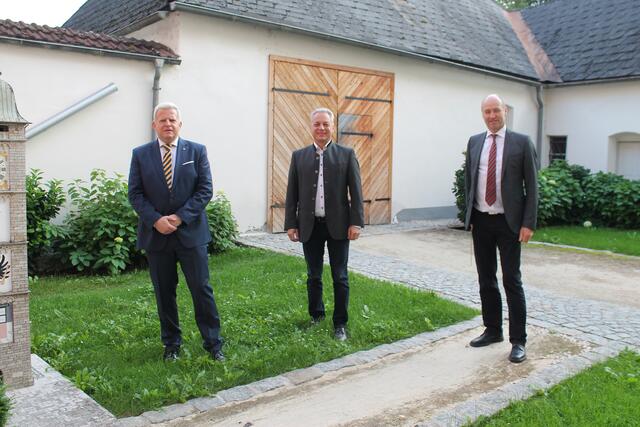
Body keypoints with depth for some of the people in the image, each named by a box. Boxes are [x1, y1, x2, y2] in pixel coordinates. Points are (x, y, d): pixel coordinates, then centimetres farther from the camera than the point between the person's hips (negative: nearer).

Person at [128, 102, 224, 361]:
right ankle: (171, 344, 25)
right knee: (164, 292, 10)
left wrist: (180, 217, -13)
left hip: (190, 232, -1)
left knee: (202, 289, 2)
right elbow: (135, 194, 1)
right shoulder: (140, 154, 5)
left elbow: (205, 190, -4)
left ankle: (213, 343, 14)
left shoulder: (197, 151, 2)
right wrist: (156, 220, -14)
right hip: (156, 234, 1)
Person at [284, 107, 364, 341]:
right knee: (313, 276, 13)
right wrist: (291, 224, 1)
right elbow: (292, 193, 6)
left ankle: (340, 324, 18)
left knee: (340, 277, 6)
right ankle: (316, 316, 30)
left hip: (338, 225, -2)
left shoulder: (347, 154, 1)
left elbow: (356, 191, -2)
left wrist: (356, 222, -8)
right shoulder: (299, 156, 6)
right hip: (310, 226, 2)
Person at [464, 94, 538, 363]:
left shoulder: (521, 142, -3)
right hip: (480, 222, 4)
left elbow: (531, 186, -4)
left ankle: (518, 341, 9)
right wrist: (468, 216, 7)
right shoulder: (474, 142, 8)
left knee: (512, 281, 0)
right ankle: (492, 330, 27)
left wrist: (528, 223, -10)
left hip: (508, 222, -4)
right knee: (486, 280, 12)